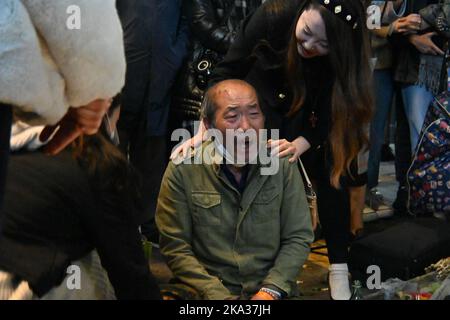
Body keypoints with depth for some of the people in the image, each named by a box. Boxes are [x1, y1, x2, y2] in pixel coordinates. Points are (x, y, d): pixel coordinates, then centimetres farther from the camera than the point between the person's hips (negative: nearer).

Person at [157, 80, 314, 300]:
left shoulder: (282, 165, 1)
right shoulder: (182, 170, -4)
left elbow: (298, 238, 4)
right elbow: (175, 247, -3)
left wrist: (271, 289, -8)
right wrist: (217, 294, -12)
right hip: (207, 292, -1)